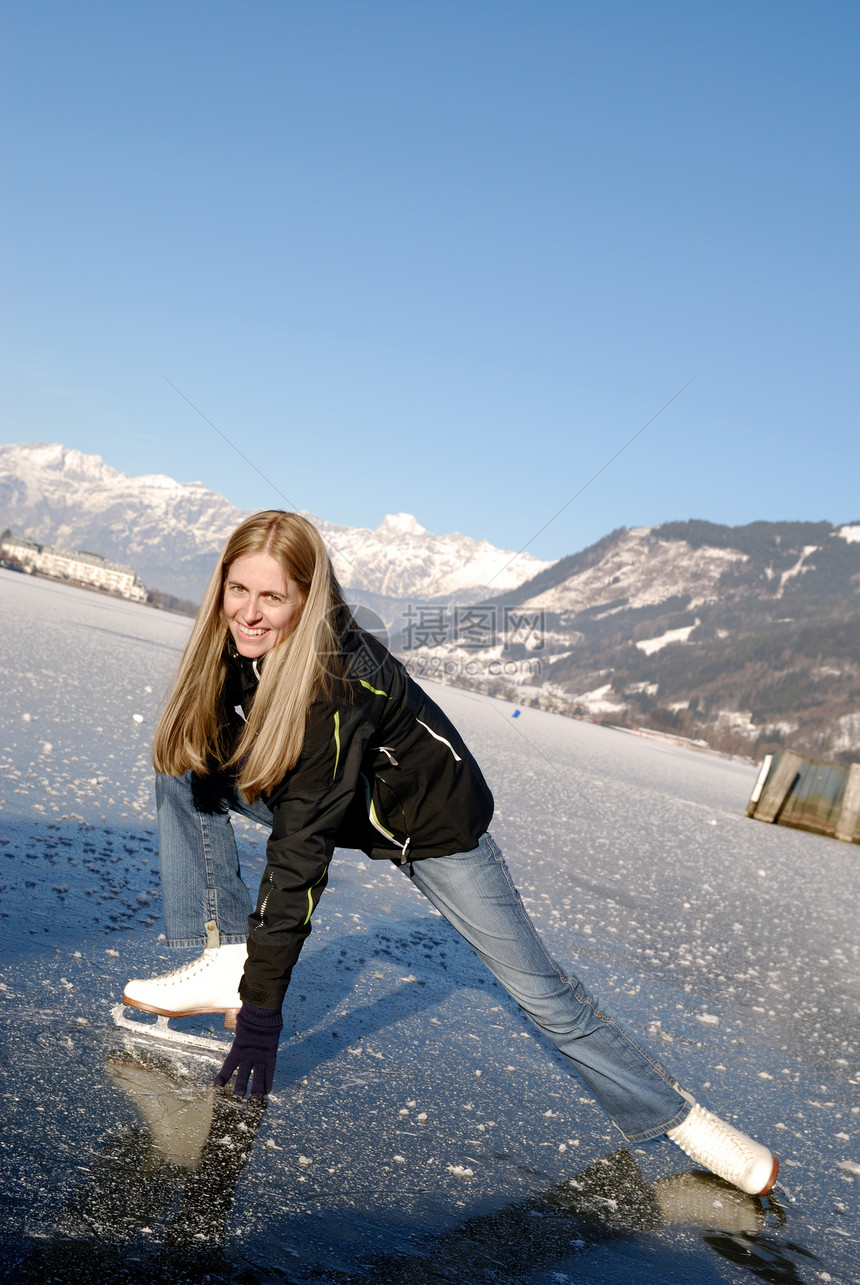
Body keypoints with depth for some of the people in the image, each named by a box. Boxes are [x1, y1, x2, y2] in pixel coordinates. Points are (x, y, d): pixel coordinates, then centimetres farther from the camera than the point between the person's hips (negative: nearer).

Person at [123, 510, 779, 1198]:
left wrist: (263, 1003, -34)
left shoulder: (339, 681, -37)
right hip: (345, 803, 7)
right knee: (184, 767, -9)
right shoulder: (237, 645, -16)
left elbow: (301, 853, -36)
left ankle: (673, 1114, 15)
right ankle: (225, 957, -5)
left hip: (430, 820, -6)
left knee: (537, 988, -5)